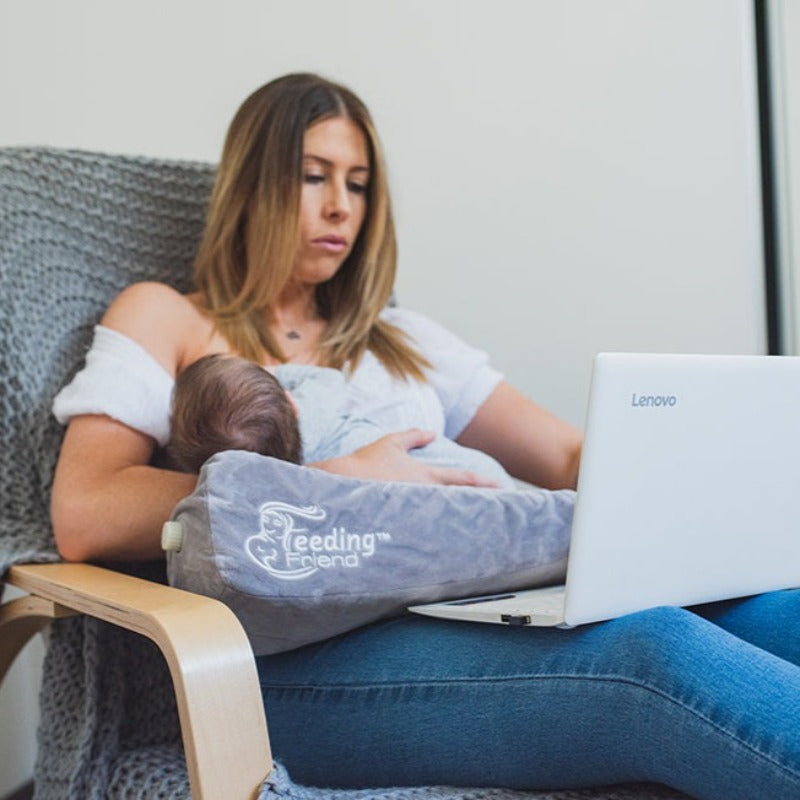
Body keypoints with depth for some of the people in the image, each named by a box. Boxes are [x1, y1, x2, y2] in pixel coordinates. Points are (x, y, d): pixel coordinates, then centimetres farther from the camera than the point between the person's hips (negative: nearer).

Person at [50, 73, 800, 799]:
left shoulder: (402, 341, 27)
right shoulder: (163, 320, 15)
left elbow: (573, 459, 20)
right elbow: (83, 520, -3)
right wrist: (336, 484, -12)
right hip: (297, 656, -5)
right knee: (657, 654, -33)